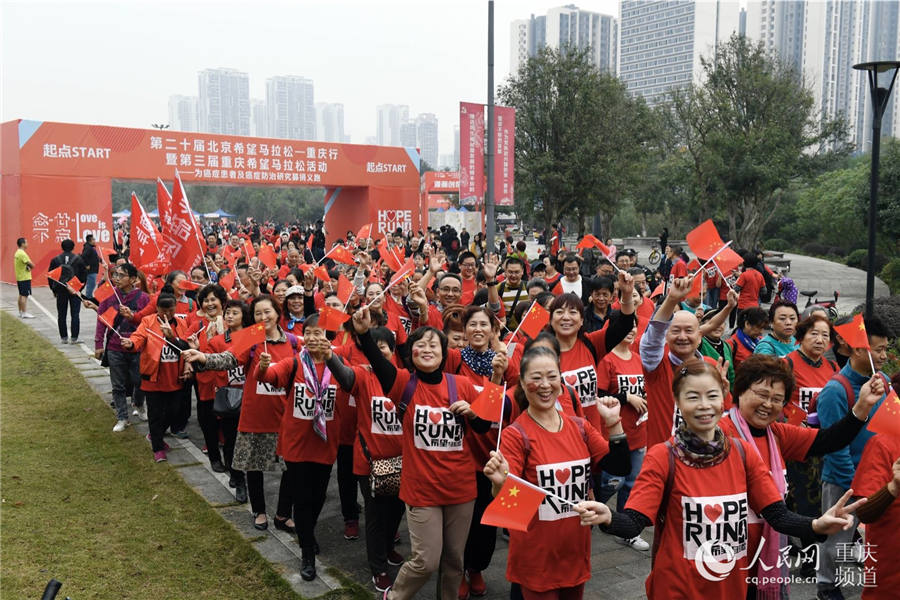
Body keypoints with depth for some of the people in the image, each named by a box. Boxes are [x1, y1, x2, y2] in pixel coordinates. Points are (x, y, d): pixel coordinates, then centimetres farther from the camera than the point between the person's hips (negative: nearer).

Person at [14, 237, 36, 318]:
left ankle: (20, 312, 20)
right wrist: (30, 266, 2)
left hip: (19, 277, 10)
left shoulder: (17, 253, 13)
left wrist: (28, 267, -5)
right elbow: (32, 265, -19)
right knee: (24, 295, -7)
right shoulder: (22, 253, -18)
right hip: (25, 278, -10)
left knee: (21, 295, 14)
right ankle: (24, 313, -6)